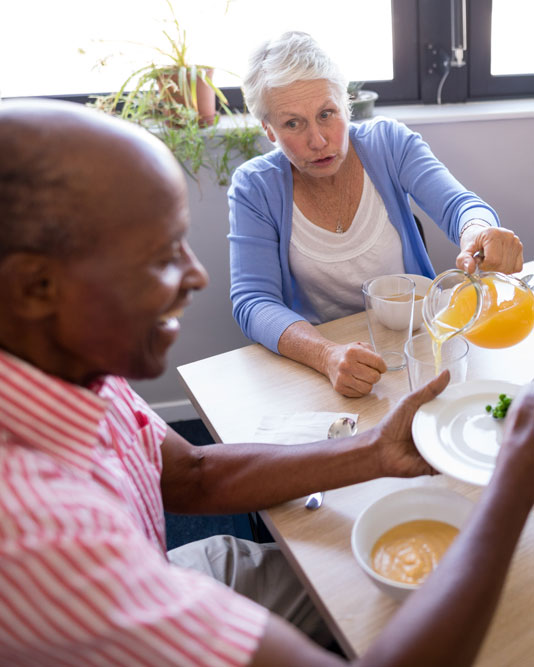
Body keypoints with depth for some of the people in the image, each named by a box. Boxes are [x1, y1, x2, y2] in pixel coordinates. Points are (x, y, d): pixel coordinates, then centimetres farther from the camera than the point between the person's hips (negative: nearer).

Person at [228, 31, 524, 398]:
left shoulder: (388, 141, -3)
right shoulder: (254, 187, -9)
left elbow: (458, 205, -14)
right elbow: (253, 302, -16)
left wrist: (478, 232, -41)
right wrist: (327, 355, -35)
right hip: (313, 360, -1)